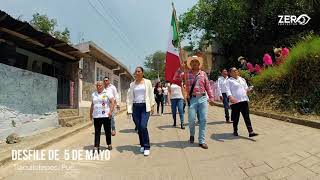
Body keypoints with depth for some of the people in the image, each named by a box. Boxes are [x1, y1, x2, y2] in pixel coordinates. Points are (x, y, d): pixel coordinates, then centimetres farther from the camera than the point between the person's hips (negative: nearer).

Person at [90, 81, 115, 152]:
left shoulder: (107, 93, -1)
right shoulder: (94, 94, 14)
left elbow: (112, 102, -8)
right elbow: (92, 105, 22)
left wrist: (111, 111, -19)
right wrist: (91, 113, 21)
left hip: (106, 116, -3)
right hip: (96, 116, 3)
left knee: (107, 131, 8)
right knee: (97, 132, 0)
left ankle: (109, 144, 25)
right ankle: (96, 147, 2)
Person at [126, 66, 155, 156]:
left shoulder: (147, 82, 5)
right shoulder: (132, 84, 10)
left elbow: (151, 94, 5)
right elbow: (130, 97, 9)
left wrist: (152, 105, -1)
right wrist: (129, 108, 2)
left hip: (145, 106, -3)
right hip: (135, 107, 3)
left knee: (143, 126, -15)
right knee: (138, 128, 4)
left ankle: (146, 147, -3)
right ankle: (142, 145, 22)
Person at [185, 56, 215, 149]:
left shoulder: (203, 73, 12)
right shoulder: (187, 74, 5)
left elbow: (208, 86, 13)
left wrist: (211, 97, 10)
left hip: (203, 98, 2)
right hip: (192, 99, -2)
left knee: (203, 120, 1)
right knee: (191, 119, -5)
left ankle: (202, 141, 12)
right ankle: (192, 134, 27)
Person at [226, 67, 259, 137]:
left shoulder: (242, 79, 19)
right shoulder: (229, 81, 1)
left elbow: (246, 88, 24)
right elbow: (228, 90, -10)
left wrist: (248, 90, 0)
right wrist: (231, 97, -27)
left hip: (244, 100, 5)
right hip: (235, 101, -4)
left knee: (247, 117, 0)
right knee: (236, 117, 5)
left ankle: (251, 132, -1)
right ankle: (235, 131, 23)